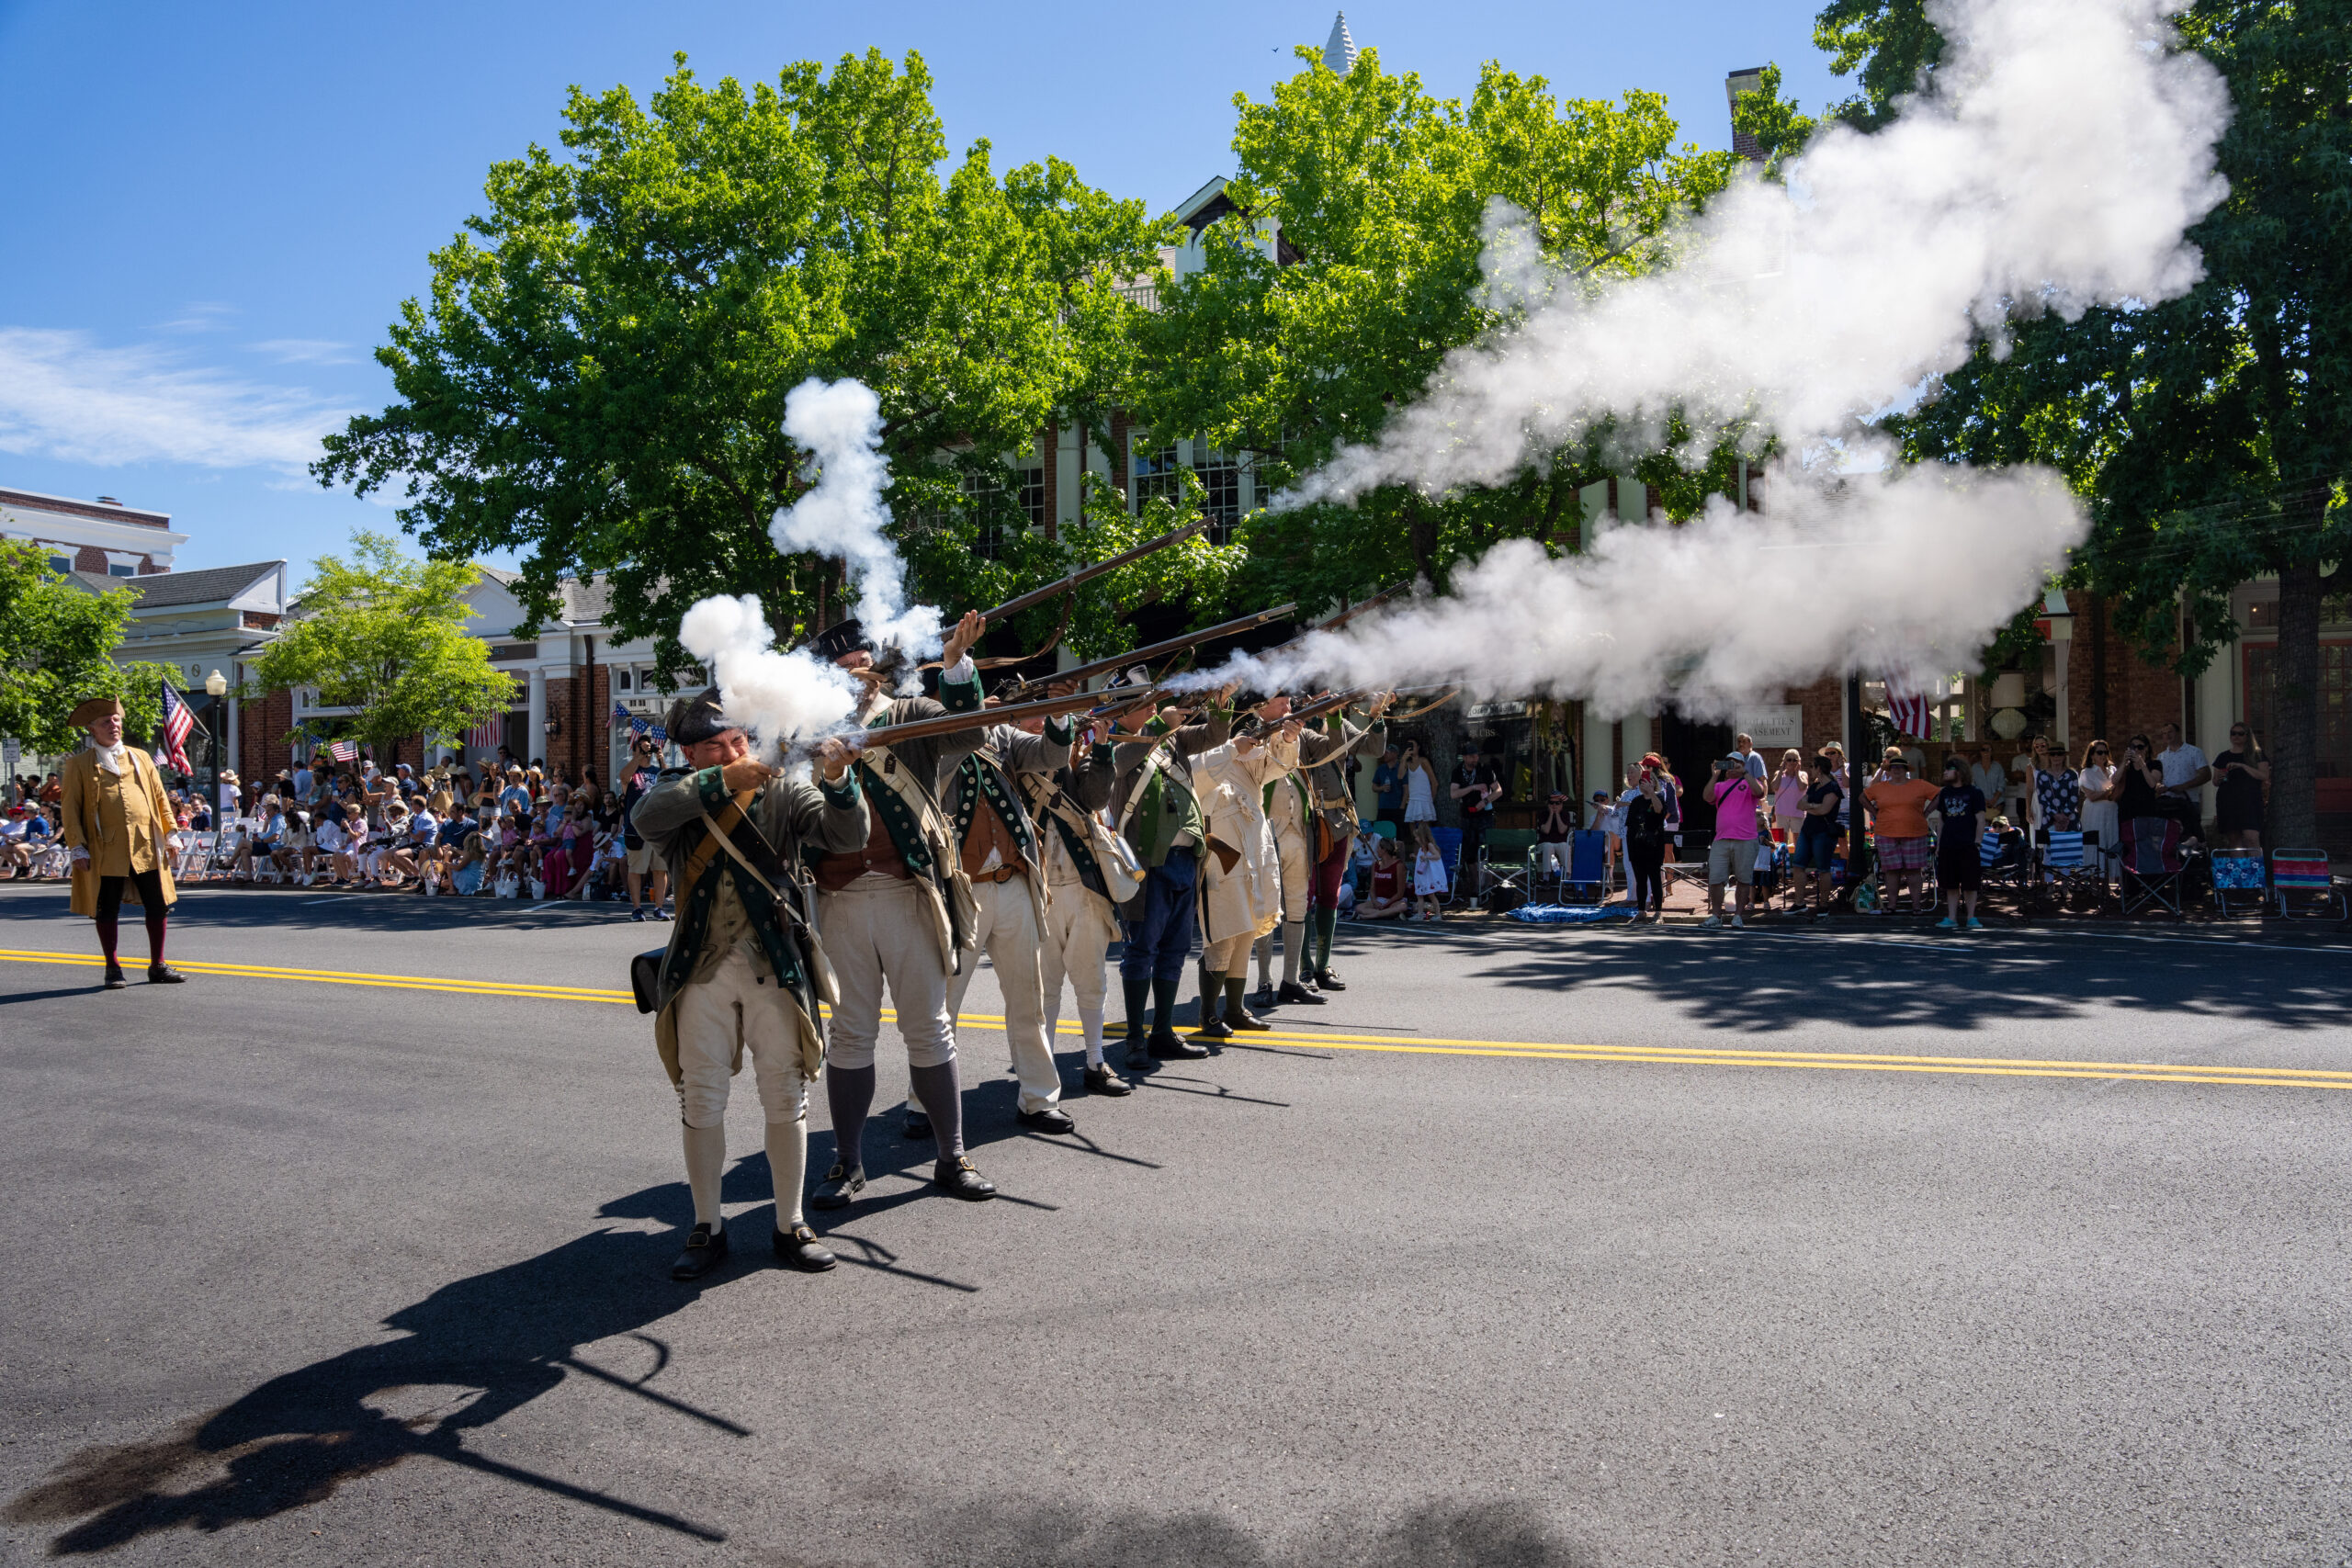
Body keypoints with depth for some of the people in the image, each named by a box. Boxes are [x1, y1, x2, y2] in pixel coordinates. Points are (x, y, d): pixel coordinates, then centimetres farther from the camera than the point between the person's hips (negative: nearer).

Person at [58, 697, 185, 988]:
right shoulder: (79, 764, 4)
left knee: (159, 906, 3)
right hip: (105, 851, -3)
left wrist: (170, 835, 9)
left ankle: (157, 966, 15)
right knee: (106, 911, 4)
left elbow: (160, 797, 15)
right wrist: (78, 848, -6)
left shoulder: (140, 757, 14)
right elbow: (71, 808, 1)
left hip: (146, 847, 3)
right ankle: (113, 969, 16)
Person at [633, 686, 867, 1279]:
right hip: (702, 969, 1)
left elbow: (846, 837, -12)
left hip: (775, 967, 0)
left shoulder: (784, 792, 1)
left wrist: (838, 779, -29)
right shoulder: (680, 798, 2)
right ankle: (707, 1228, 21)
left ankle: (789, 1226, 18)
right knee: (701, 1103, 7)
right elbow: (646, 816, -21)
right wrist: (722, 781, -31)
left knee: (786, 1098, 5)